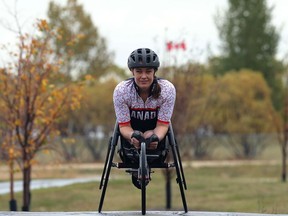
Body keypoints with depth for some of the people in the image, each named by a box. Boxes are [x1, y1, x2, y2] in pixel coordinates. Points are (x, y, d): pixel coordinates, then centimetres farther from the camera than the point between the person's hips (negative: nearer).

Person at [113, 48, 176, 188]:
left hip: (155, 128, 1)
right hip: (132, 128, -1)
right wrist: (132, 136, -48)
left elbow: (162, 124, -25)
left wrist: (155, 137, -48)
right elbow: (124, 125, -24)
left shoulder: (167, 89, -29)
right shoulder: (121, 91, -30)